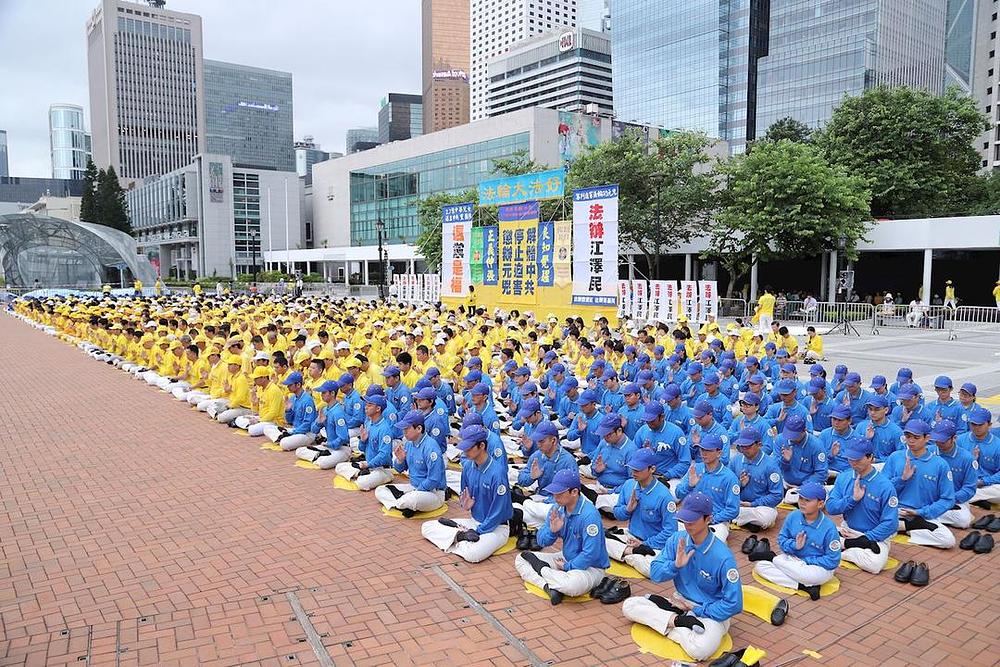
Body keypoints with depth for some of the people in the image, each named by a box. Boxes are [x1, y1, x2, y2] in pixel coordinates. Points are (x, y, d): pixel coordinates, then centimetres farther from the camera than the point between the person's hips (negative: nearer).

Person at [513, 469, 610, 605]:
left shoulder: (589, 515, -26)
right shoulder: (557, 509, -4)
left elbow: (590, 555, -27)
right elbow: (542, 542, 0)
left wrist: (567, 567, -16)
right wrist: (552, 531, -21)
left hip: (590, 567, -7)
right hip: (565, 559, 7)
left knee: (573, 585, -40)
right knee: (520, 559, 1)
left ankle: (542, 569, -11)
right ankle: (549, 587, -20)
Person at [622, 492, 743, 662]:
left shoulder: (723, 557, -22)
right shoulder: (676, 540, -7)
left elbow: (734, 604, -20)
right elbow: (655, 574, -4)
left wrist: (698, 612, -16)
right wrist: (675, 565, -24)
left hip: (710, 612, -6)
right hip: (680, 605, 6)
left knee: (699, 649, -38)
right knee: (629, 606, -10)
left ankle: (672, 625, -11)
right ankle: (678, 620, -13)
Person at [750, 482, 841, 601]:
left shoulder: (829, 528, -19)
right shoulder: (793, 517, -7)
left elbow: (832, 561, -16)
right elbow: (782, 539, 2)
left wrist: (805, 561, -19)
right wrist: (794, 545, -20)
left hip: (819, 567, -4)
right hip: (792, 560, 4)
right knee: (760, 565, -12)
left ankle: (772, 557, -6)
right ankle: (803, 586, -21)